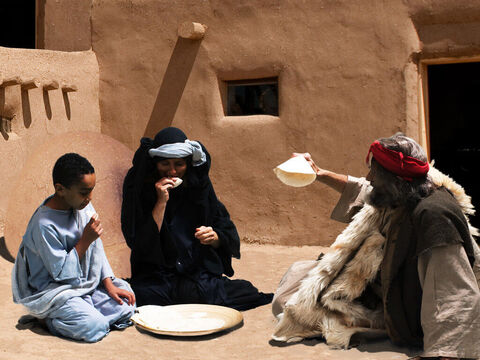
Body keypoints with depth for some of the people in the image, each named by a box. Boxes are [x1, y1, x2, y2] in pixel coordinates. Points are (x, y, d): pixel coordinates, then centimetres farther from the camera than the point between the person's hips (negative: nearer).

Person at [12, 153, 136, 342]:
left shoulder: (83, 206, -3)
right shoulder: (44, 225, -25)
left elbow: (96, 250, 6)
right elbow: (62, 273, -20)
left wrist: (109, 284, -1)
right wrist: (85, 240, -23)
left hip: (84, 282, 7)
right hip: (50, 290, -7)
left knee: (126, 306, -7)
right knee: (94, 327, -25)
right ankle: (51, 319, 0)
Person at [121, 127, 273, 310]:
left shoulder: (198, 184, 6)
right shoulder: (139, 187, -3)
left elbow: (228, 234, 9)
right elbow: (140, 244, -12)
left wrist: (214, 237, -14)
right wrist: (161, 202, -18)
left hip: (200, 274, 2)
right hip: (157, 279, -2)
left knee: (247, 292, -23)